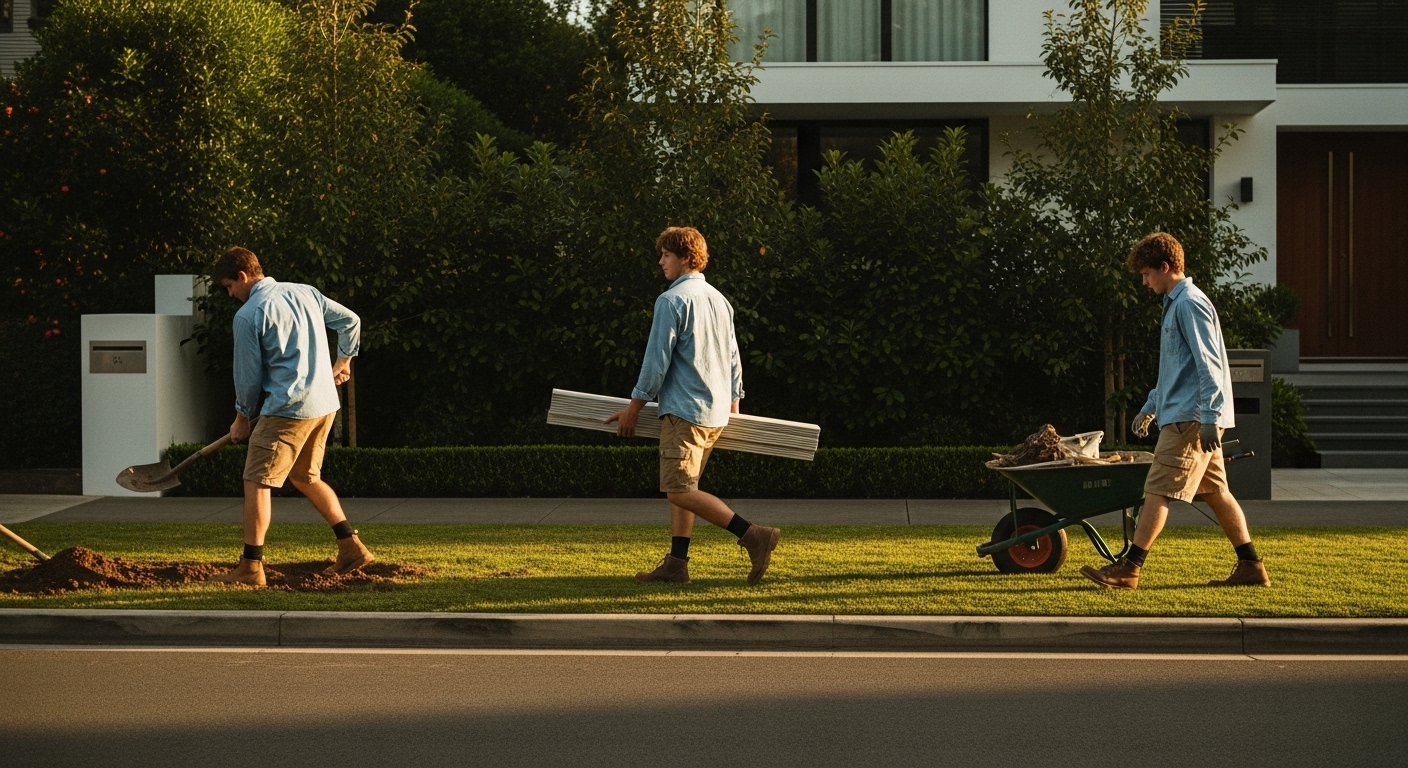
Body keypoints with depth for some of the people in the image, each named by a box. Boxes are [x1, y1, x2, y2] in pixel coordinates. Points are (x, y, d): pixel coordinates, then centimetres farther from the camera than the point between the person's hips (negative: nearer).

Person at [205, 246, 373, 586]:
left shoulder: (248, 315, -9)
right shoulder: (305, 292, 10)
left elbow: (249, 374, -4)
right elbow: (350, 321, 17)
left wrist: (242, 416, 12)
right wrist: (343, 360, 33)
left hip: (287, 408, -8)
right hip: (325, 404, 8)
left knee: (256, 482, -2)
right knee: (306, 477, 22)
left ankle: (251, 567, -6)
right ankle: (352, 547, 19)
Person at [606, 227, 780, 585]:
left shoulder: (671, 300, -11)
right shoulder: (719, 300, 15)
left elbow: (657, 360, -13)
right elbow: (733, 357, 20)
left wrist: (634, 407, -5)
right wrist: (733, 401, 28)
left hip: (684, 409, -9)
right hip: (717, 413, 9)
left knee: (681, 491, -10)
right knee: (682, 488, 12)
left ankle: (753, 535, -19)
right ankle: (676, 564, 9)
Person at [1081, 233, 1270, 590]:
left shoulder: (1190, 303, -12)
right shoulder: (1175, 304, 19)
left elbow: (1208, 366, -19)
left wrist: (1209, 418, -23)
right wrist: (1150, 407, 30)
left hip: (1189, 418, -10)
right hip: (1187, 416, 10)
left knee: (1157, 490, -10)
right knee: (1215, 492, 10)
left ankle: (1129, 567, -11)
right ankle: (1251, 567, 12)